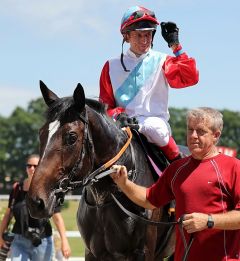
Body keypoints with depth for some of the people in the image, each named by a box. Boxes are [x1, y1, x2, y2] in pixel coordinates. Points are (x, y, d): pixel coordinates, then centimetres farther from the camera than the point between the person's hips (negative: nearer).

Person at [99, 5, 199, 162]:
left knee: (153, 127, -35)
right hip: (123, 124, 1)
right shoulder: (112, 66, 14)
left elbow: (190, 77, -6)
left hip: (155, 120, 0)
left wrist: (176, 46, -8)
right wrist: (117, 115, -10)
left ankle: (177, 161, -11)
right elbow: (105, 103, 13)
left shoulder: (161, 62, 10)